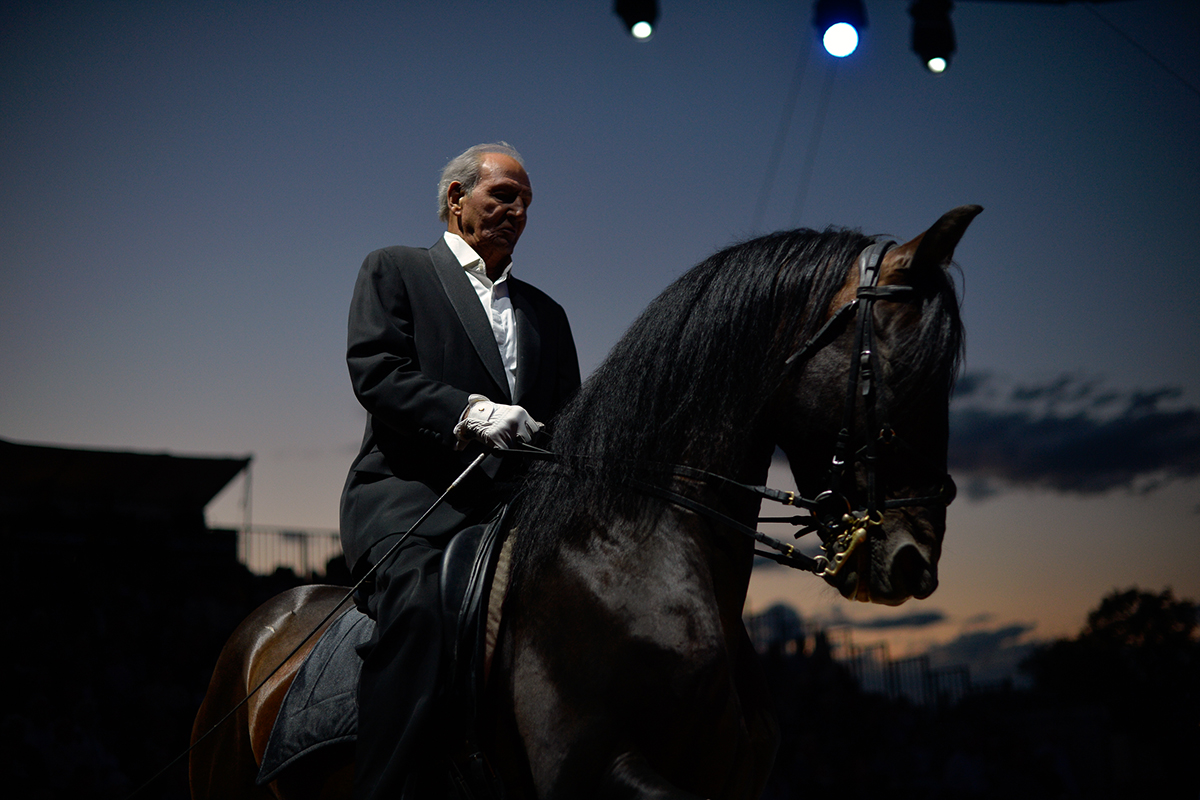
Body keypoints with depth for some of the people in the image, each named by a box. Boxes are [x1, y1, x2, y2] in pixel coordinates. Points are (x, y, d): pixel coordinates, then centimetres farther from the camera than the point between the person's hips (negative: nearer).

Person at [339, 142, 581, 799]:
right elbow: (375, 372, -3)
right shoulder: (395, 270, 14)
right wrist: (469, 411, -18)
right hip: (412, 497, -5)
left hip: (513, 508, 6)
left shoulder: (545, 314, 29)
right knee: (419, 603, -36)